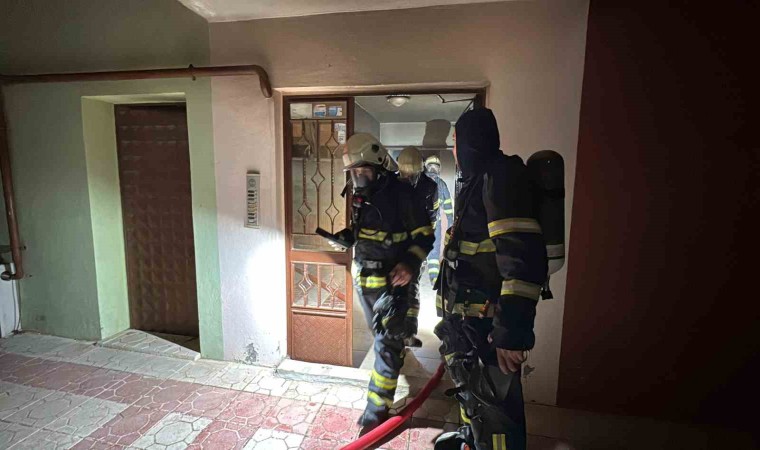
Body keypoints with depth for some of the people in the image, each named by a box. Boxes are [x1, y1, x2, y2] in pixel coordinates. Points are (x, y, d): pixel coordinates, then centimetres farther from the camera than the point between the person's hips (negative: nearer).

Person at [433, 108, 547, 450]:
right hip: (467, 316, 10)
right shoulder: (478, 181, 14)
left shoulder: (501, 177, -19)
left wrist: (512, 332, -29)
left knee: (493, 404, 5)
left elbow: (524, 259, -28)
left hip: (488, 322, -10)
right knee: (469, 384, 28)